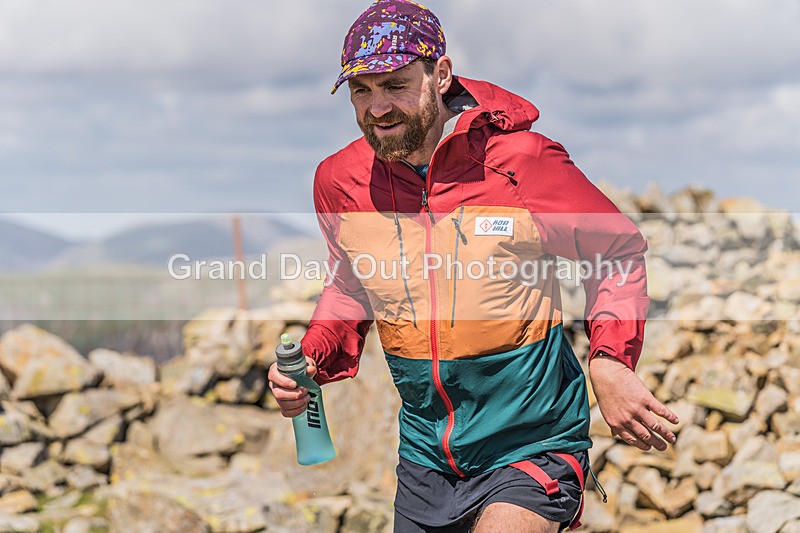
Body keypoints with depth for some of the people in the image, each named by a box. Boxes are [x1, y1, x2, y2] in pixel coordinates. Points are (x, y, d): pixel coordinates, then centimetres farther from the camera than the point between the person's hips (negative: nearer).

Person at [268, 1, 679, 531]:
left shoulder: (522, 161, -14)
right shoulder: (339, 181, -2)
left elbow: (620, 249, -1)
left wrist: (610, 360, -16)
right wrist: (312, 359, 0)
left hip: (532, 447, -5)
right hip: (426, 462, 5)